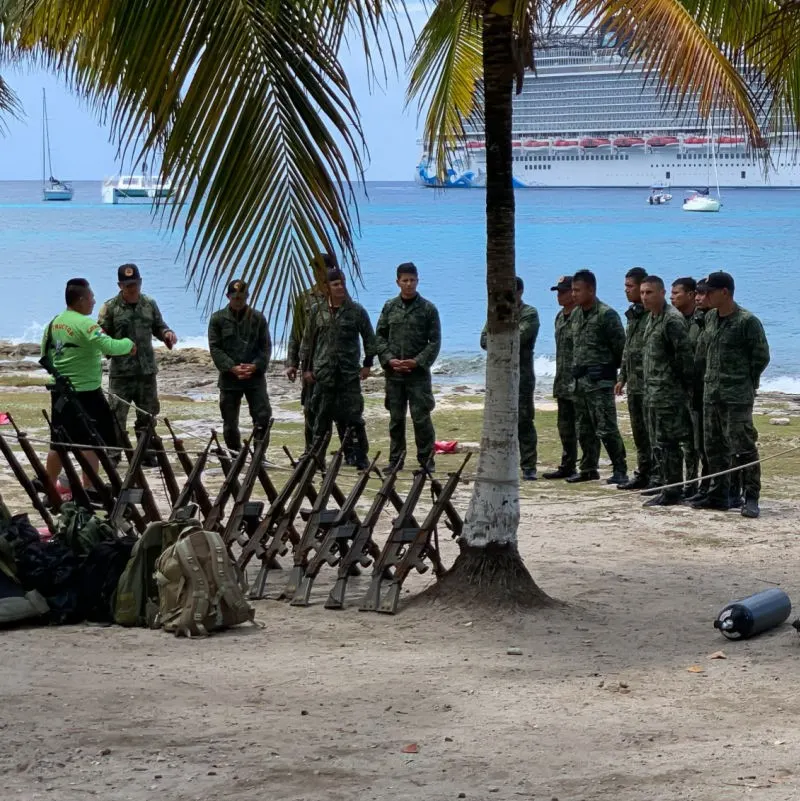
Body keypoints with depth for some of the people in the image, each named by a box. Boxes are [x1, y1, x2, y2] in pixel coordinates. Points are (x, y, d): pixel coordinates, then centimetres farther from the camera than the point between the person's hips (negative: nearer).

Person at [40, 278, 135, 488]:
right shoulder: (85, 324, -17)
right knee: (93, 443, 1)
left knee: (59, 442, 16)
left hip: (60, 392, 8)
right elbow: (111, 347, -26)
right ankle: (88, 490, 1)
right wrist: (128, 344, -8)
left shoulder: (54, 323, 8)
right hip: (85, 393, -8)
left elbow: (45, 356, 16)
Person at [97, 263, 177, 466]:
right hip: (121, 371, -4)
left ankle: (147, 455, 21)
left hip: (147, 370, 4)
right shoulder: (110, 307, -3)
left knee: (147, 416, 11)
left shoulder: (149, 304, 9)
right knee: (117, 416, -4)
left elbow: (158, 327, 18)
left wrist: (167, 333, -3)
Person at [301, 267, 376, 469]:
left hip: (350, 372, -1)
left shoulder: (356, 310, 3)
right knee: (322, 417, 6)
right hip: (323, 372, 1)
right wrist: (306, 368, 7)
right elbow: (307, 341, 11)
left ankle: (361, 457, 1)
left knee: (353, 416, -3)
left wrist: (368, 363, 4)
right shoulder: (317, 311, 6)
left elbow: (369, 339, 10)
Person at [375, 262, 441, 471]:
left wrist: (418, 361, -12)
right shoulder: (389, 307, 8)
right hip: (393, 373, 3)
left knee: (421, 418, -5)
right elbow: (379, 337, 9)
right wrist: (389, 360, -6)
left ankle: (426, 460, 2)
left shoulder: (428, 309, 0)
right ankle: (395, 460, 15)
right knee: (396, 418, 8)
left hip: (418, 373, -3)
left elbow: (435, 342, -1)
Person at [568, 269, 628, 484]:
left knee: (606, 428, -10)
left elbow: (620, 347, -10)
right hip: (580, 377, 8)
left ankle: (620, 470, -7)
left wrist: (609, 370, -3)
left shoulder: (606, 315, -12)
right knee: (584, 428, 13)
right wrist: (575, 371, 17)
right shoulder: (575, 315, 12)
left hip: (599, 379, -8)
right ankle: (588, 468, 21)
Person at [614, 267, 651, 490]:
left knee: (652, 432, -7)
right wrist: (623, 378, 21)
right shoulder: (632, 314, 16)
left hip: (649, 383, -9)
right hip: (634, 383, 9)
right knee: (639, 432, 14)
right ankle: (643, 474, 21)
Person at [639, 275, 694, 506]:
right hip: (653, 392, 10)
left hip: (667, 392, -10)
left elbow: (685, 355, -18)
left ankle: (672, 492, -3)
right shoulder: (652, 318, 16)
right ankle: (667, 489, 19)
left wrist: (685, 386, -13)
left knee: (667, 442, -7)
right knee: (658, 444, 13)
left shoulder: (672, 320, -15)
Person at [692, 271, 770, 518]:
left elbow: (761, 357, -7)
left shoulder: (747, 321, -11)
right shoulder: (710, 318, 10)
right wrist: (710, 379, 14)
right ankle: (718, 495, 20)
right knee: (714, 446, 11)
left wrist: (744, 382, -2)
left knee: (743, 446, -7)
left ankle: (751, 498, -4)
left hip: (737, 396, -7)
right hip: (711, 393, 7)